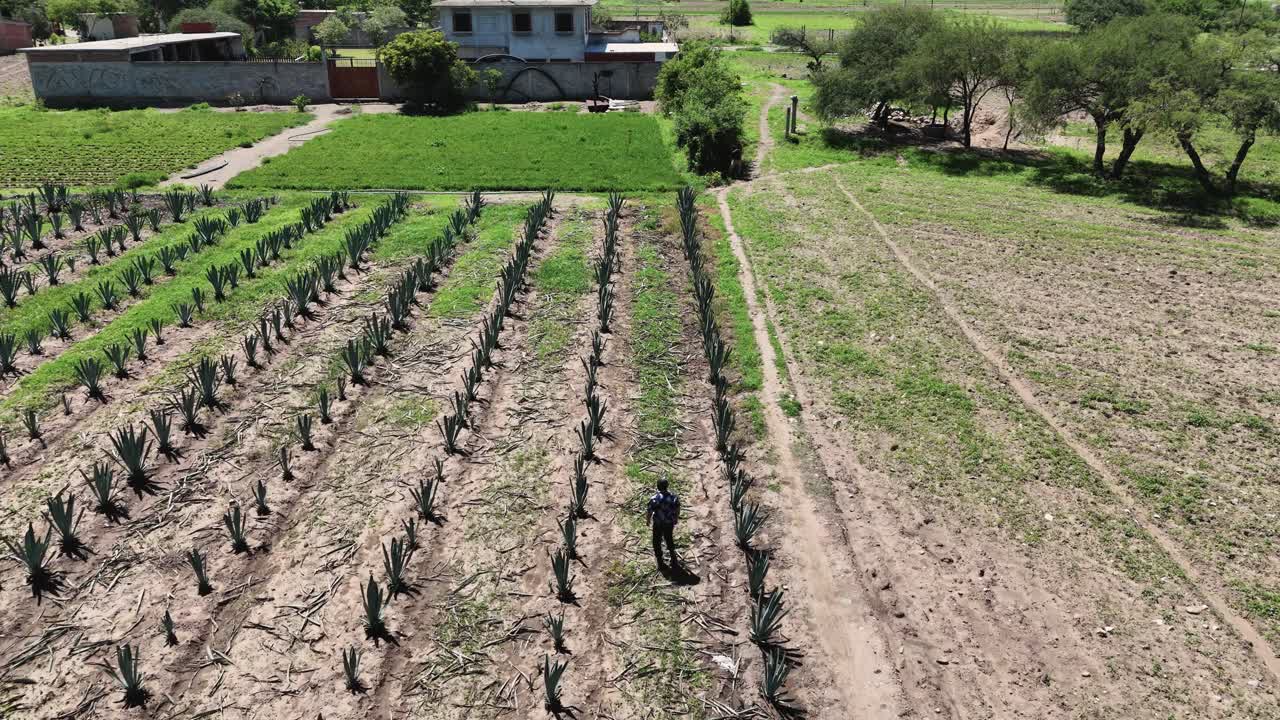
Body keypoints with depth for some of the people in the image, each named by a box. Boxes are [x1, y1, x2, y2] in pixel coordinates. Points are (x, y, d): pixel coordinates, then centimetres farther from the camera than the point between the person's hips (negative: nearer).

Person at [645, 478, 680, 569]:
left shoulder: (654, 499, -26)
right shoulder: (673, 497, -17)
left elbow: (649, 512, -16)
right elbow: (677, 510, -2)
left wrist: (648, 521, 5)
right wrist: (676, 518, 17)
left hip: (658, 524, -3)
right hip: (670, 523, 3)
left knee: (657, 542, 18)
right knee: (669, 539, 26)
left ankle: (660, 563, 28)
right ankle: (673, 560, 35)